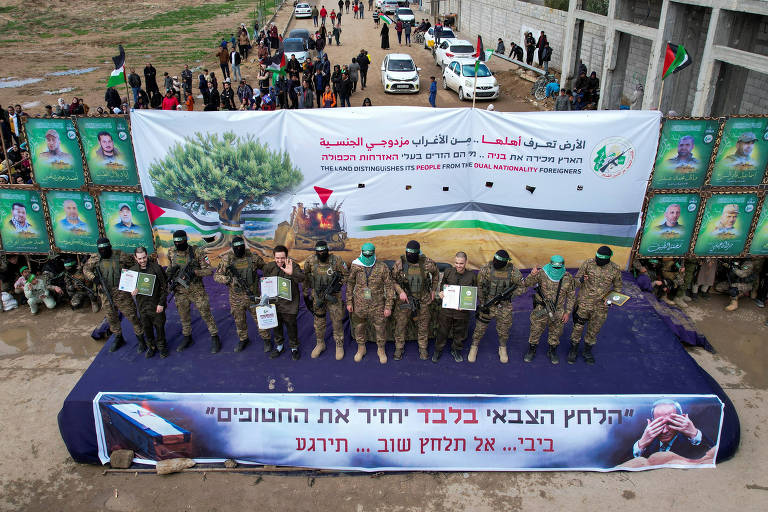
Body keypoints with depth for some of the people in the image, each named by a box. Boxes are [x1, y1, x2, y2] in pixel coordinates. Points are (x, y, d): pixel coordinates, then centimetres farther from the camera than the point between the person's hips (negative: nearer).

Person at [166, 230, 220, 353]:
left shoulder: (197, 252, -14)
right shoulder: (171, 252, -1)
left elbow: (209, 270, -13)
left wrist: (194, 272, -27)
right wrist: (169, 280, 4)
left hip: (196, 290, -4)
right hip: (180, 291, 4)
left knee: (206, 314, 1)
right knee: (184, 316, 16)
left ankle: (215, 338, 15)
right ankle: (187, 338, 35)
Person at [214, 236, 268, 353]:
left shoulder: (253, 257, -7)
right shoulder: (226, 260, -8)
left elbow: (265, 267, 8)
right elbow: (216, 276, -6)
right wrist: (230, 279, -22)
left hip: (253, 295, -1)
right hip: (236, 297, 1)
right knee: (239, 321, 16)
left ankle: (266, 339, 25)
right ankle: (243, 340, 38)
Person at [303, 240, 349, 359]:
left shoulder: (336, 260, -15)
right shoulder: (310, 261, -9)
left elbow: (346, 274, -2)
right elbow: (305, 278, 5)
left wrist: (338, 284, -16)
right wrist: (306, 294, 10)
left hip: (334, 296, -2)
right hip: (317, 296, 2)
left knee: (337, 322, 4)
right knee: (318, 322, 14)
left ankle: (339, 346, 20)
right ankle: (320, 344, 33)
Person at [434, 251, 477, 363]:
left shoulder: (472, 276, -8)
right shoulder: (448, 272, -3)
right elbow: (443, 285, 14)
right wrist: (441, 293, -7)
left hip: (463, 311, -1)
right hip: (446, 308, 1)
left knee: (460, 332, 17)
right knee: (442, 331, 12)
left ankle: (456, 350, 40)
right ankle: (438, 350, 33)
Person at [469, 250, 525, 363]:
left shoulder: (513, 271, -12)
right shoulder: (486, 268, -15)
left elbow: (522, 287, 0)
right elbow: (479, 287, -8)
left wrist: (510, 295, -16)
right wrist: (482, 304, -8)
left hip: (504, 306, 1)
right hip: (487, 303, -1)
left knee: (503, 329, 14)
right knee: (480, 327, 7)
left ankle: (502, 349, 39)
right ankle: (474, 347, 29)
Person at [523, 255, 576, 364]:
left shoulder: (568, 278, -10)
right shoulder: (542, 274, -15)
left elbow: (570, 297, 2)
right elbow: (527, 284, -13)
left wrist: (567, 312, 0)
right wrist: (532, 275, -34)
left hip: (558, 312, 1)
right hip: (541, 310, -1)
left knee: (555, 334, 17)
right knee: (535, 331, 10)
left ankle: (552, 353, 40)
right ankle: (531, 351, 32)